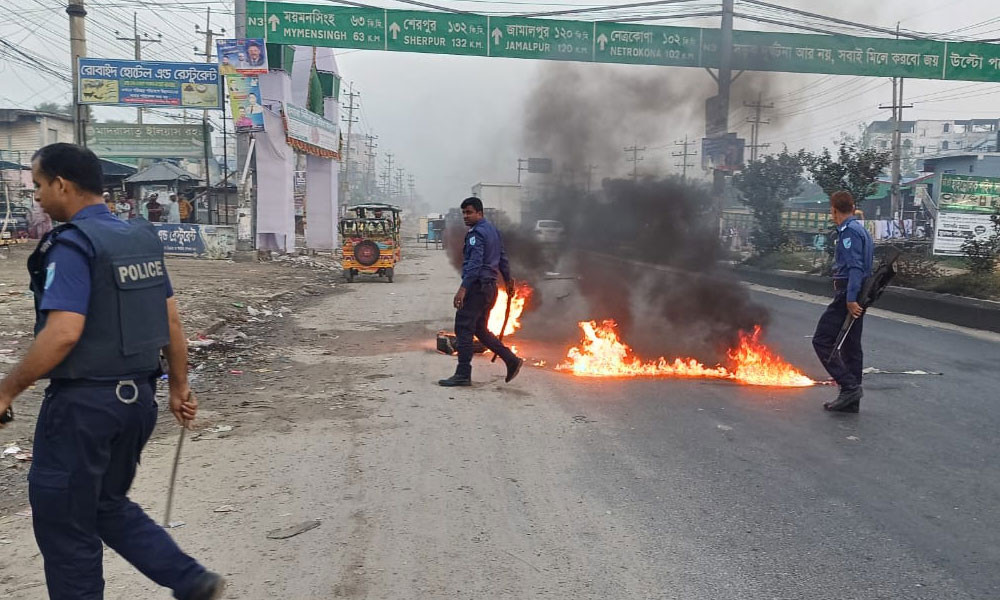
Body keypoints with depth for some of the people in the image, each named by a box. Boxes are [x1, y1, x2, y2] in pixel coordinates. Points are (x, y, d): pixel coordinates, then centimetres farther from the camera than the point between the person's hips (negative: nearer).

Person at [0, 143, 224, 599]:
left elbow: (63, 334, -24)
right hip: (137, 395, 8)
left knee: (63, 525, 10)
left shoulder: (72, 244, -15)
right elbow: (172, 324, 10)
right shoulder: (143, 238, 8)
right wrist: (179, 389, 16)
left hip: (84, 402, -8)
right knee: (108, 505, 23)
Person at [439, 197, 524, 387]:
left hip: (477, 286, -10)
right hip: (490, 287, 10)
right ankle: (512, 361, 15)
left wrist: (463, 289, -29)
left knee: (463, 329, -5)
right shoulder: (492, 230, 17)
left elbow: (475, 263, -24)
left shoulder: (477, 233, -13)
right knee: (480, 330, 16)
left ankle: (463, 374, -2)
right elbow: (503, 258, 24)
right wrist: (508, 280, 35)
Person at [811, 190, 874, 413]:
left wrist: (851, 299, -26)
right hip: (857, 295, 10)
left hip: (847, 296, -10)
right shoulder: (862, 230, 18)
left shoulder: (848, 231, -13)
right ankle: (851, 399, 16)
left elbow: (855, 267, -22)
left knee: (822, 340, -8)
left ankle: (849, 386, -12)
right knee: (851, 346, 12)